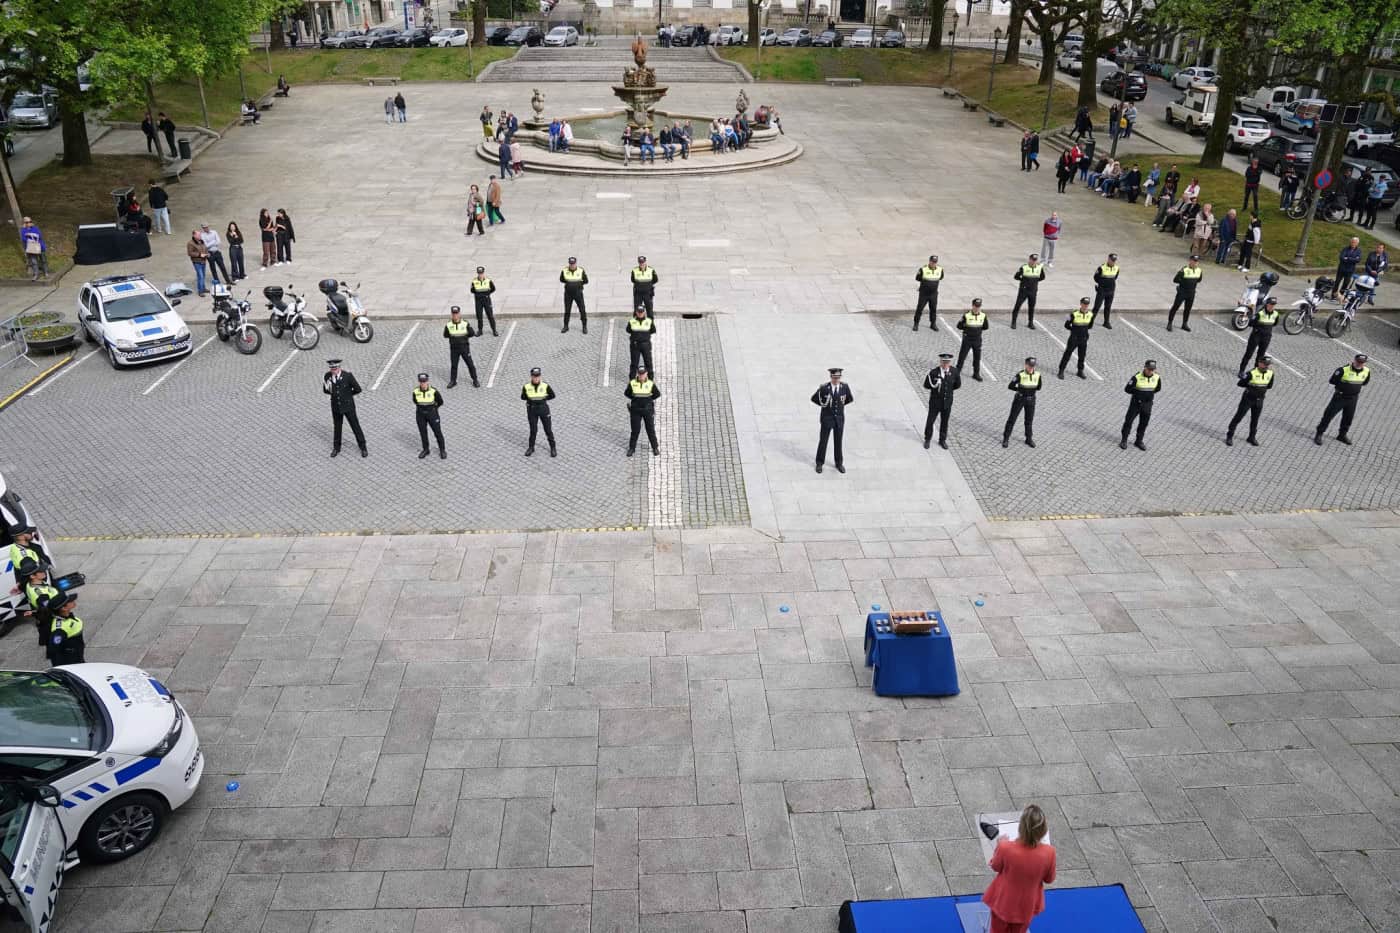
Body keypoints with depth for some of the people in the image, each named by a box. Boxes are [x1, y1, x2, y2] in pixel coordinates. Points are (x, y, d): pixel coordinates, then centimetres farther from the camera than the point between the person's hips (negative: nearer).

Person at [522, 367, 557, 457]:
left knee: (548, 429, 5)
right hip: (532, 410, 0)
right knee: (533, 430, 9)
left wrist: (543, 398, -10)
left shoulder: (545, 386, -13)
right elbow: (523, 397, 4)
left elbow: (552, 395, 1)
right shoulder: (526, 387, -11)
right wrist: (531, 398, -10)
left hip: (543, 409, 0)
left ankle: (553, 448, 20)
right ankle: (531, 447, 28)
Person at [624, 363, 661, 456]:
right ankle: (631, 448, 21)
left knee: (650, 429, 8)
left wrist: (648, 399, 2)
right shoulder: (632, 383, -9)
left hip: (648, 410, 0)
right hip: (636, 410, 0)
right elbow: (626, 393, 7)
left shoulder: (651, 384, -9)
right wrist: (635, 398, 2)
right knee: (635, 430, 5)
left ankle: (655, 448, 23)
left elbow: (657, 394, 5)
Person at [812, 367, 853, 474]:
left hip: (839, 418, 2)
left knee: (838, 441, 12)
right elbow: (814, 398, -1)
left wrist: (840, 405, 6)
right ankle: (820, 463, 22)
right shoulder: (824, 387, -16)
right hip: (827, 418, -2)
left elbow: (850, 399, 10)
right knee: (823, 441, 6)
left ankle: (839, 463, 27)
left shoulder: (845, 387, -9)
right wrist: (823, 405, -2)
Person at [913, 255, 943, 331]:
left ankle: (933, 323, 25)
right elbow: (917, 278, -1)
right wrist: (925, 282, 2)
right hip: (923, 293, -3)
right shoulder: (923, 269, -17)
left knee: (933, 309, 10)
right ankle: (916, 323, 15)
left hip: (934, 293, 3)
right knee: (919, 308, 2)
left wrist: (934, 282, 6)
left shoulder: (940, 269, -6)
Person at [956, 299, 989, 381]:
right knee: (962, 356, 4)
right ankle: (957, 372, 18)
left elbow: (986, 327, 7)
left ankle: (976, 373, 25)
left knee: (977, 357, 11)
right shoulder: (966, 315, -15)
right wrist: (967, 327, -10)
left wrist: (978, 328, -3)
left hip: (977, 339, 3)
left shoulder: (983, 315, -4)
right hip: (967, 339, -3)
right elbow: (959, 326, -9)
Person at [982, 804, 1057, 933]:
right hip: (1026, 904, 1)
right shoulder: (1048, 852, -30)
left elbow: (995, 867, -9)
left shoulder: (1005, 847, -33)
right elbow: (1049, 879, -9)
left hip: (1003, 901, -1)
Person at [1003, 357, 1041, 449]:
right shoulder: (1020, 375, -18)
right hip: (1019, 399, -3)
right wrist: (1021, 390, -15)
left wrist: (1029, 388, -8)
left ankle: (1029, 439, 30)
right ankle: (1006, 439, 14)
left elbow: (1038, 387, 3)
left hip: (1031, 400, 3)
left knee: (1029, 420, 14)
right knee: (1012, 418, 3)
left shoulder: (1037, 375, -8)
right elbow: (1010, 386, -15)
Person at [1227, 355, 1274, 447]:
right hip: (1248, 398, -4)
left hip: (1259, 400, 5)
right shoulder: (1252, 373, -21)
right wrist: (1252, 386, -19)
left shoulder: (1270, 373, -6)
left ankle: (1252, 438, 31)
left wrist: (1262, 388, -7)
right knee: (1238, 417, 2)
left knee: (1255, 419, 16)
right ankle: (1229, 436, 13)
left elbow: (1269, 386, 8)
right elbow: (1239, 384, -15)